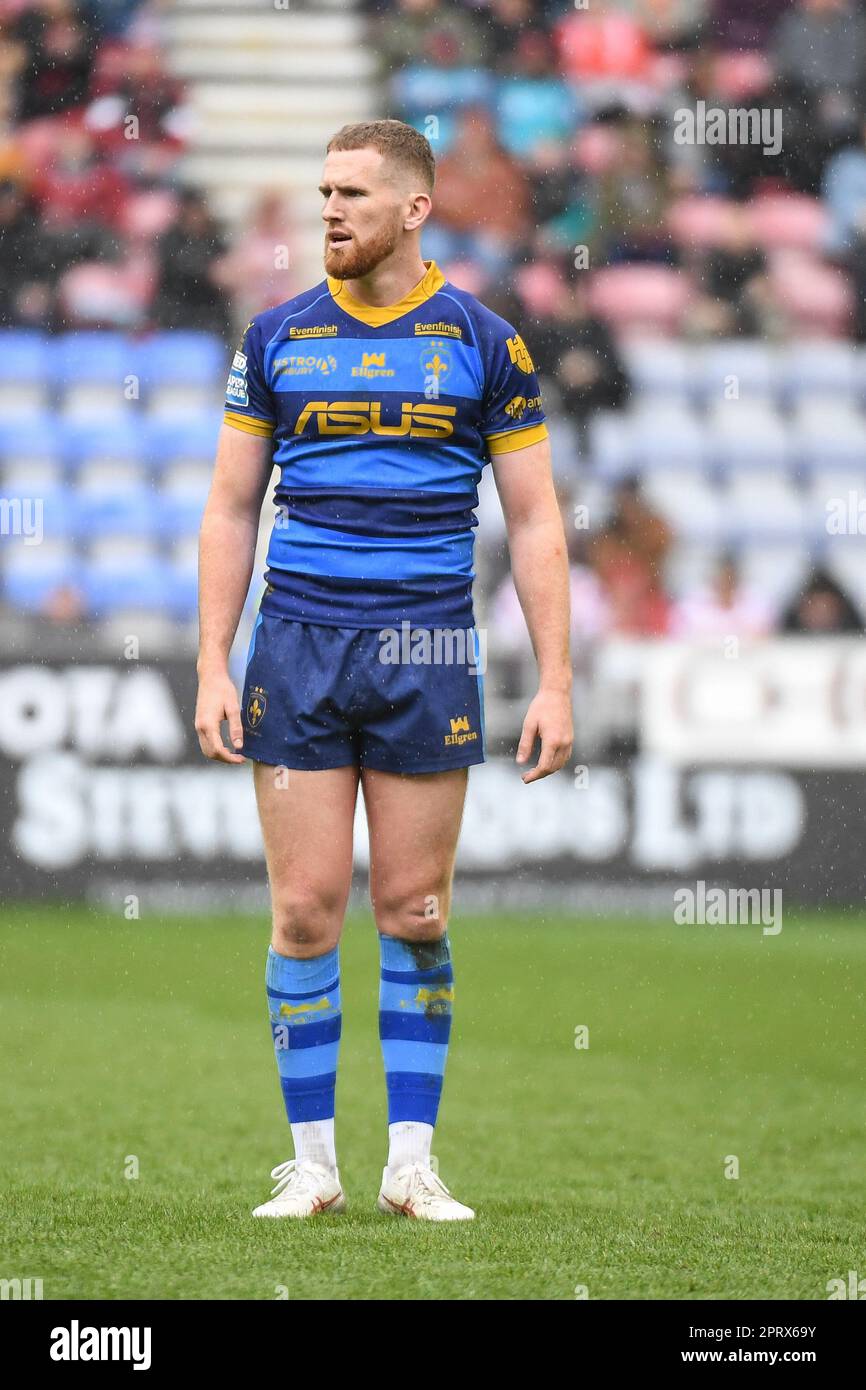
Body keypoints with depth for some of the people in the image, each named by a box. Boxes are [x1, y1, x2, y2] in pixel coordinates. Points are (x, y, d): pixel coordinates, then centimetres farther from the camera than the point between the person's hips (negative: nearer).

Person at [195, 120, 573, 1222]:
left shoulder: (483, 343, 3)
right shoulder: (276, 337, 6)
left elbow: (534, 521, 4)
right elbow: (231, 511, 9)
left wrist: (554, 681, -2)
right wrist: (213, 666, 1)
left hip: (428, 654, -1)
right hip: (299, 646, 1)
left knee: (415, 912, 1)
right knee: (305, 910, -2)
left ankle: (412, 1163, 8)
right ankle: (312, 1162, 5)